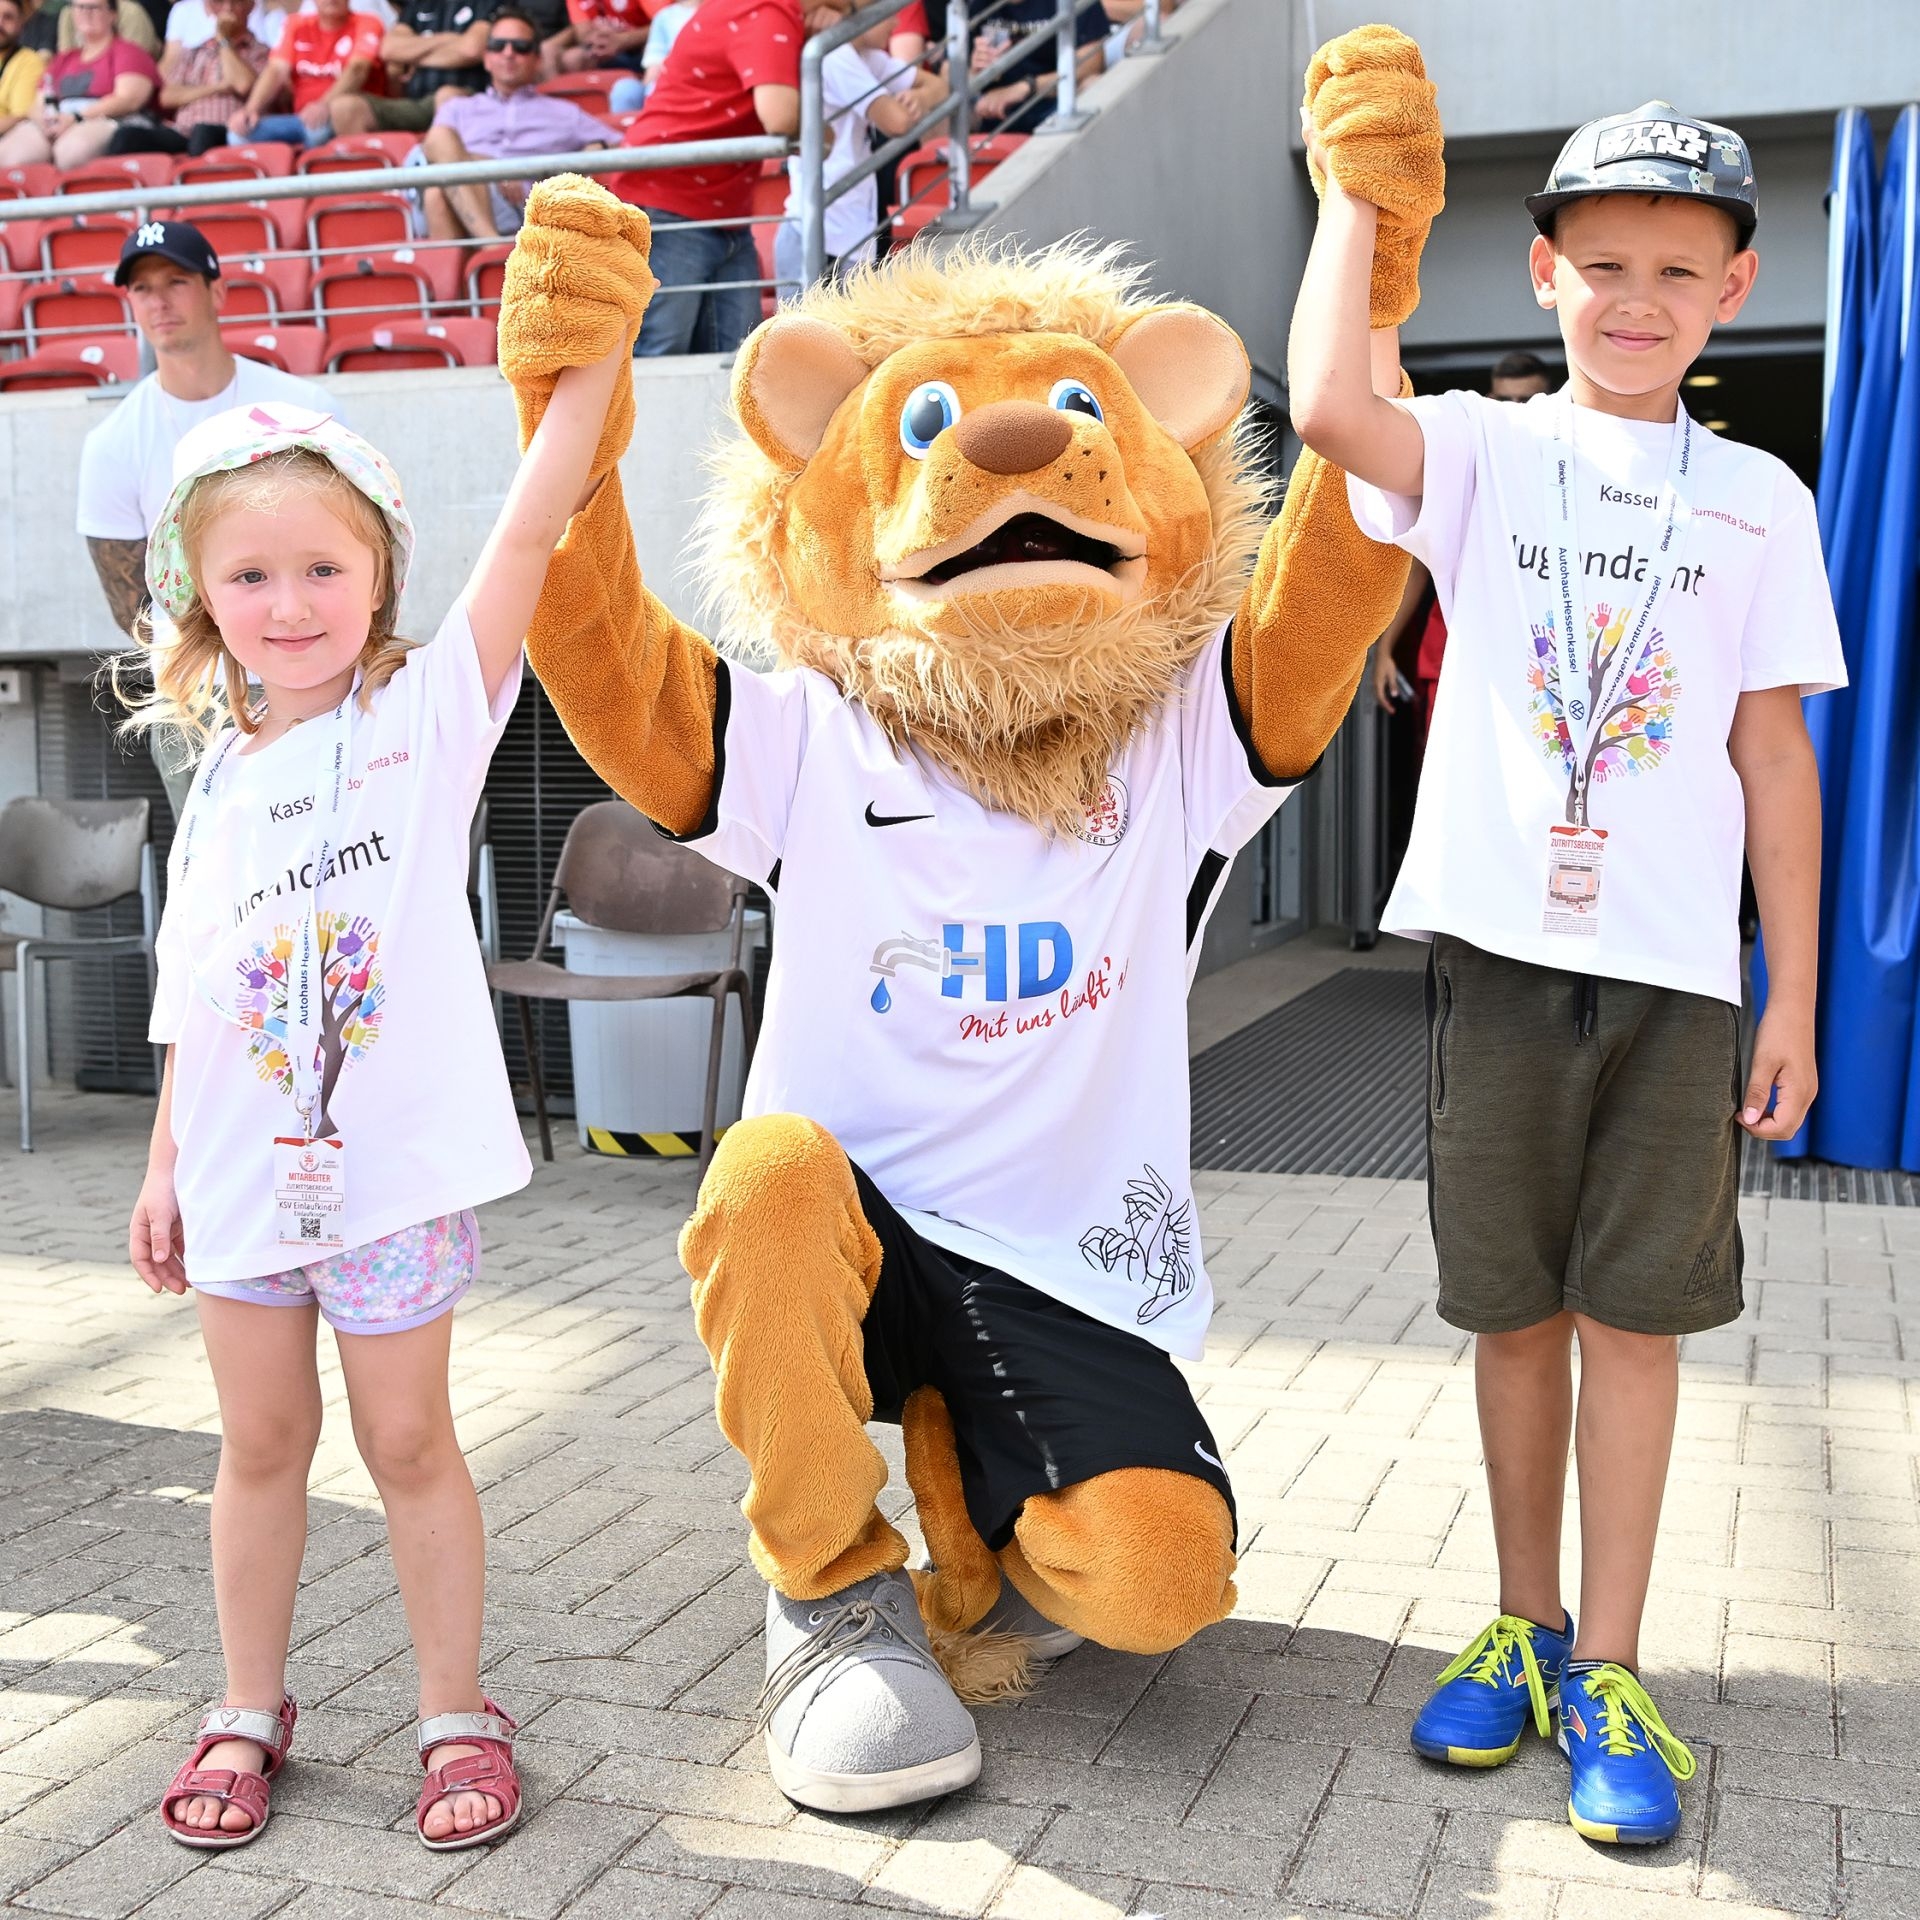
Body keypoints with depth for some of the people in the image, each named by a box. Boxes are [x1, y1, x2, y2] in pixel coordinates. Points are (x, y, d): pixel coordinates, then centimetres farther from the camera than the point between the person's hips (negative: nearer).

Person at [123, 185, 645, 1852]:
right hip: (243, 1164, 4)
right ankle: (250, 1711, 34)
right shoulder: (222, 782, 6)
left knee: (410, 1445, 9)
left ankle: (458, 1711, 26)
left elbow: (532, 526, -17)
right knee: (262, 1445, 17)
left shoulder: (428, 708, -6)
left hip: (391, 1153, -4)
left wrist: (596, 350, -24)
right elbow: (199, 994, 11)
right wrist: (166, 1163, 11)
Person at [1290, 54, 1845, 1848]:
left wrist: (1795, 994, 4)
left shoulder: (1757, 498, 8)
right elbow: (1327, 408, -19)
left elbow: (1774, 755, 7)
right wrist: (1355, 191, -7)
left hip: (1674, 972, 1)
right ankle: (1525, 1625, 26)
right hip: (1498, 949, 0)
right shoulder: (1485, 448, 3)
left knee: (1634, 1313, 3)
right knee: (1516, 1308, 10)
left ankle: (1606, 1673, 14)